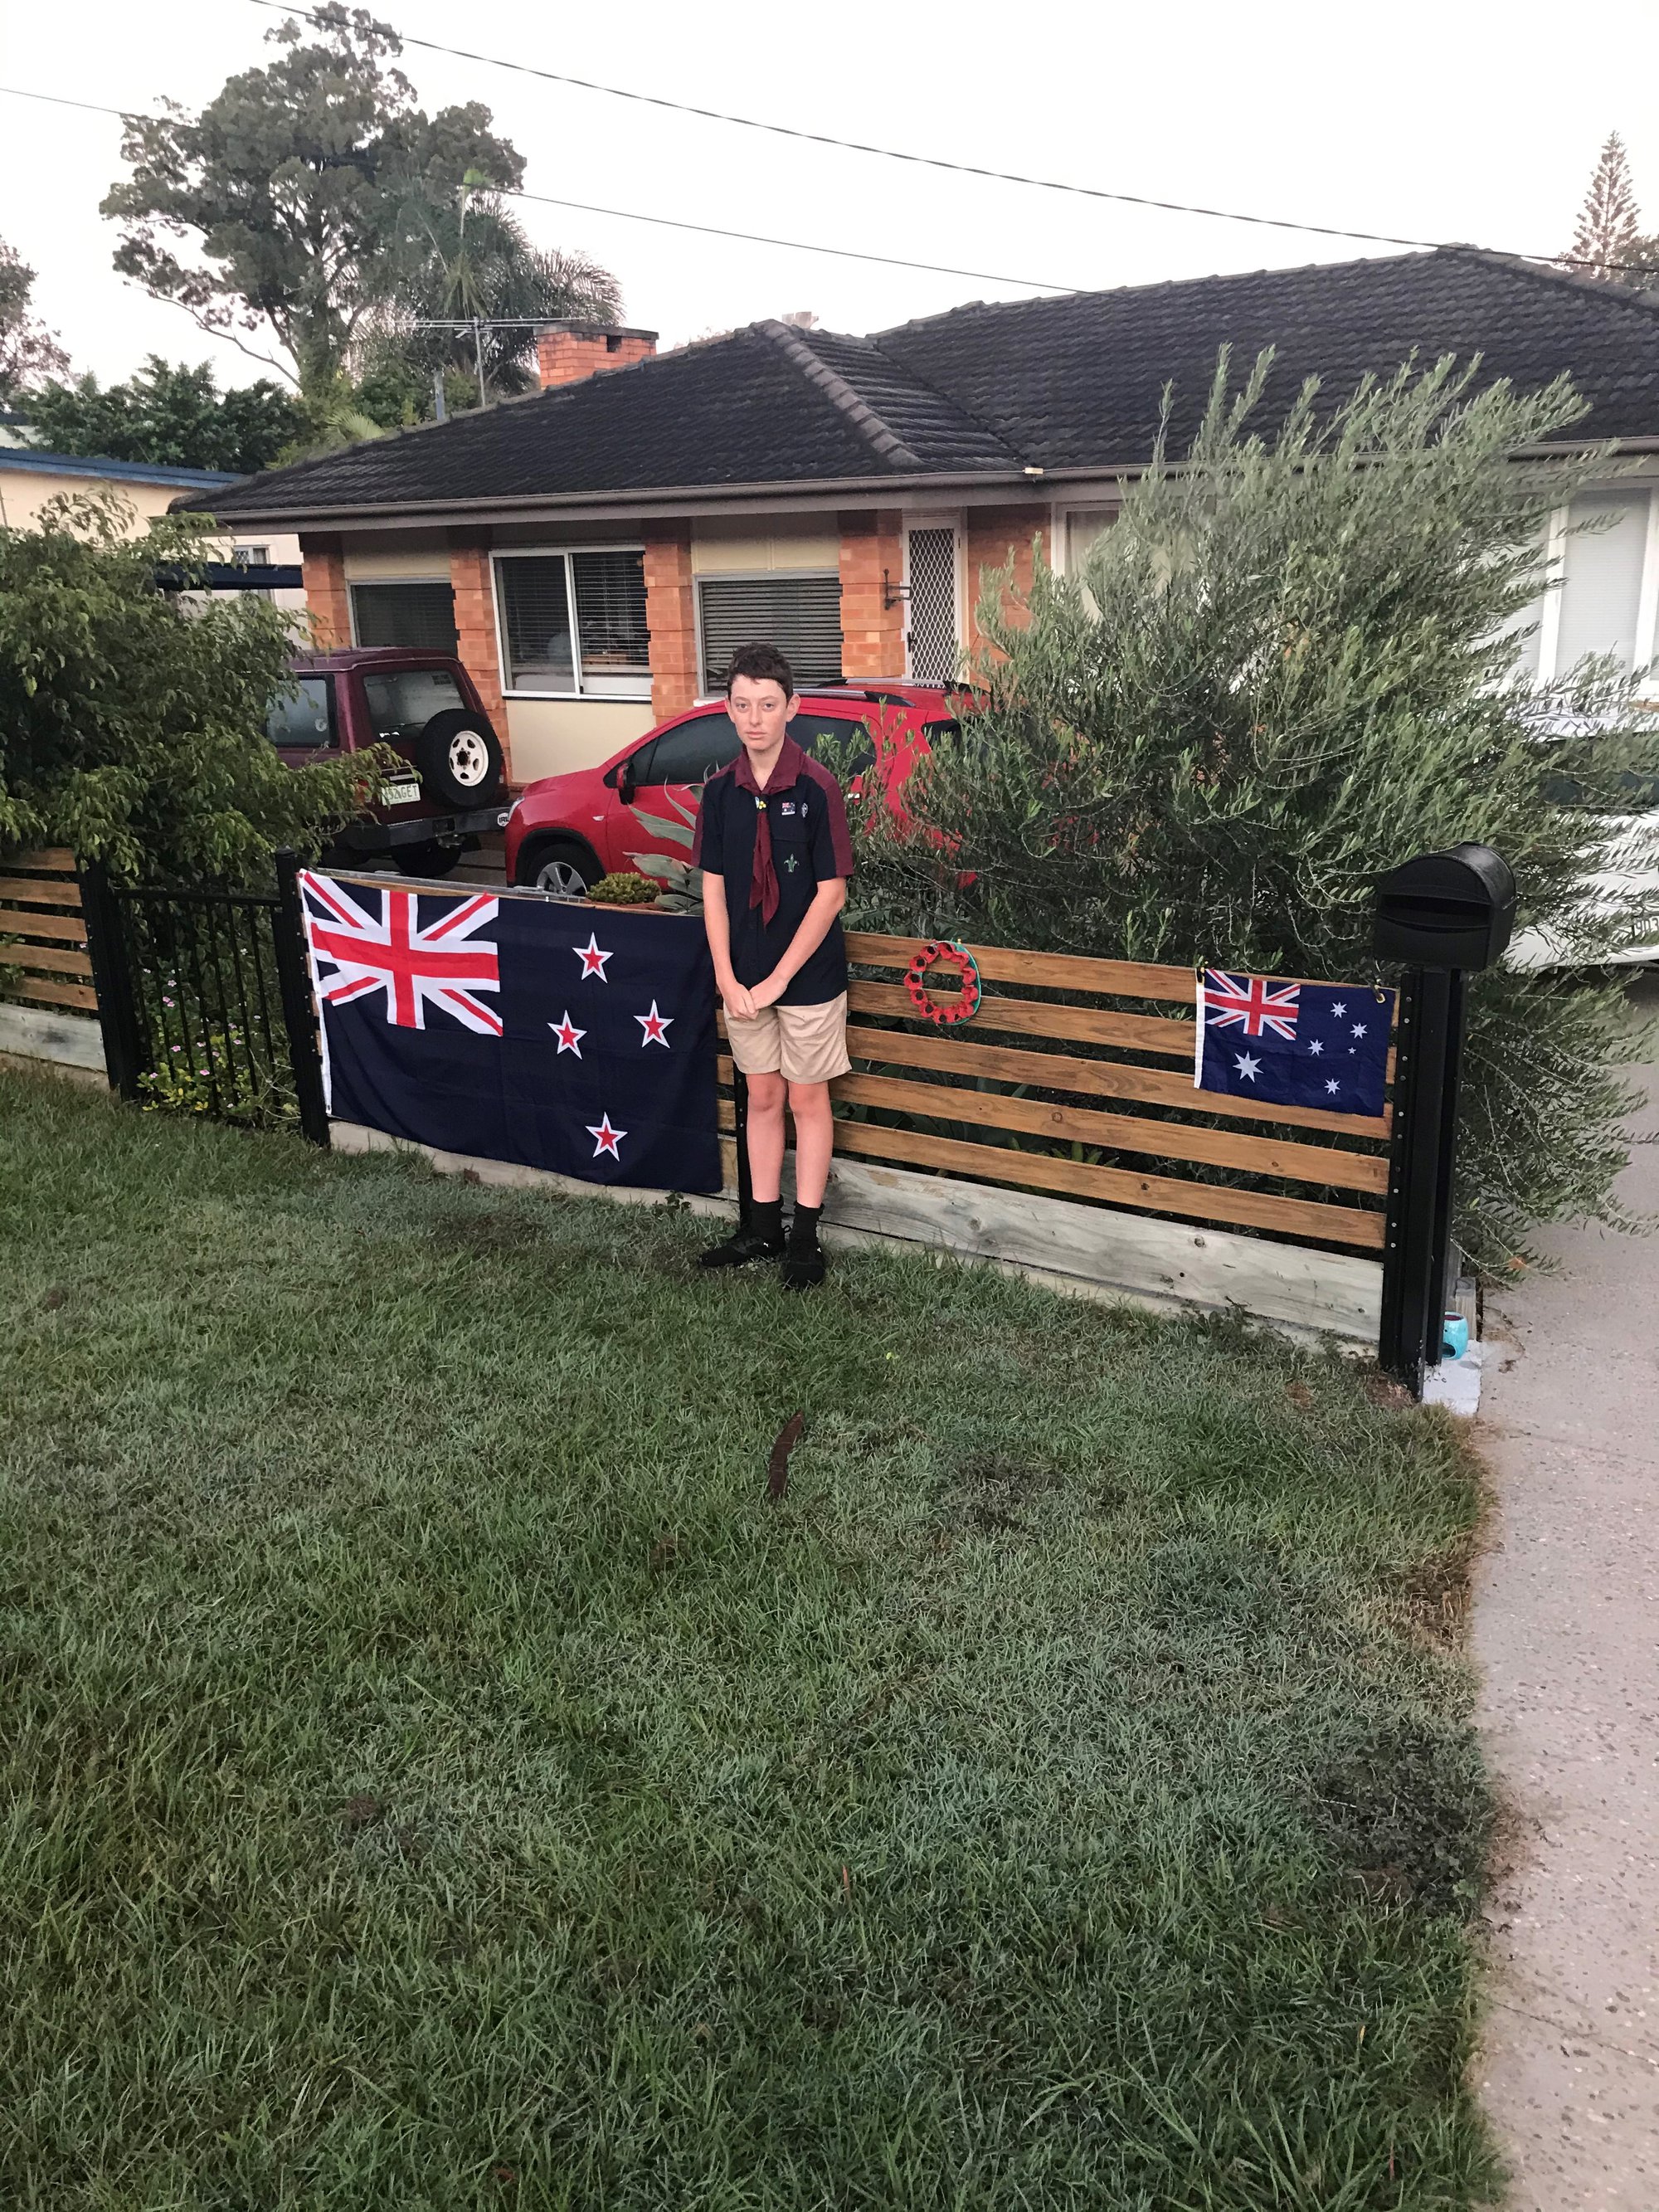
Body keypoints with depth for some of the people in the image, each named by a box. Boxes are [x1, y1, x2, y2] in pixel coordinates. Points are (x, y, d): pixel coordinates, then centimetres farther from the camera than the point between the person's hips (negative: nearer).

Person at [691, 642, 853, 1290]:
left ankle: (806, 1237, 17)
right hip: (744, 978, 4)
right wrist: (726, 978, -7)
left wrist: (778, 979, -14)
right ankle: (763, 1228, 26)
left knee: (807, 1099, 7)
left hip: (808, 975, -4)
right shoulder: (720, 792, 0)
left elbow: (831, 894, -13)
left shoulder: (817, 789, -13)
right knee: (762, 1097, 14)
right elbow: (713, 889, 2)